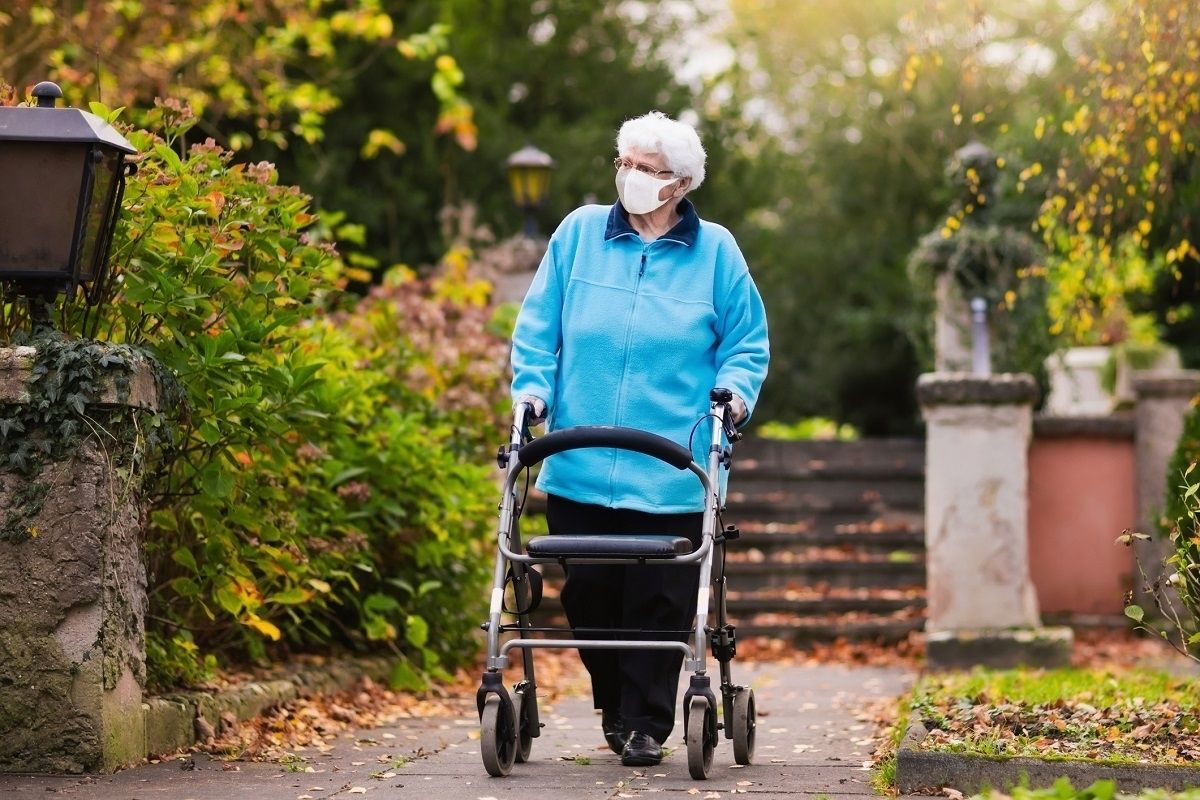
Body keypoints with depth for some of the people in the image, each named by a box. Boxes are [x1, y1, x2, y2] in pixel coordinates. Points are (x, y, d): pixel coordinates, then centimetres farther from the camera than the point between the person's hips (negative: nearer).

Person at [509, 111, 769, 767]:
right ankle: (614, 706, 24)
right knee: (588, 593, 5)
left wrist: (735, 390, -8)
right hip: (580, 466, 2)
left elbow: (747, 343, 10)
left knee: (660, 602, -2)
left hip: (671, 473, -2)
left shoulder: (714, 251, 5)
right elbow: (538, 325, 11)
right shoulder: (580, 233, 7)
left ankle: (646, 724, 9)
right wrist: (532, 387, -2)